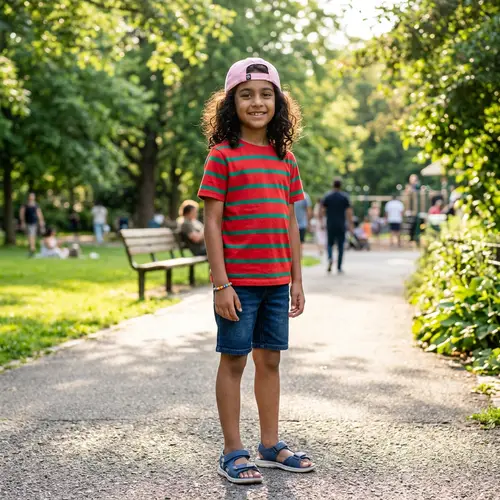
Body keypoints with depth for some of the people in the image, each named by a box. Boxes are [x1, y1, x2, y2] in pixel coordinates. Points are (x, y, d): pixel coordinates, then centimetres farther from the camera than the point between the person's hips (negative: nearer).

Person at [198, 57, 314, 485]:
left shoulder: (285, 158, 10)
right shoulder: (222, 155, -6)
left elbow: (291, 222, 13)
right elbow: (212, 223, -9)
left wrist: (297, 280, 11)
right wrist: (221, 283, -14)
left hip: (277, 280, 5)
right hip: (238, 280, -5)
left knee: (270, 359, 12)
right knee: (234, 359, 3)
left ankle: (271, 446, 24)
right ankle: (232, 452, 13)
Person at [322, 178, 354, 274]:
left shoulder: (327, 197, 1)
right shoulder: (345, 197, -1)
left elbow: (323, 211, 0)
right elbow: (348, 212, -6)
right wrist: (351, 225, -3)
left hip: (330, 225, 1)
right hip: (341, 225, -1)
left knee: (330, 243, 13)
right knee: (340, 246, 6)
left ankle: (330, 257, -17)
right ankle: (339, 268, 5)